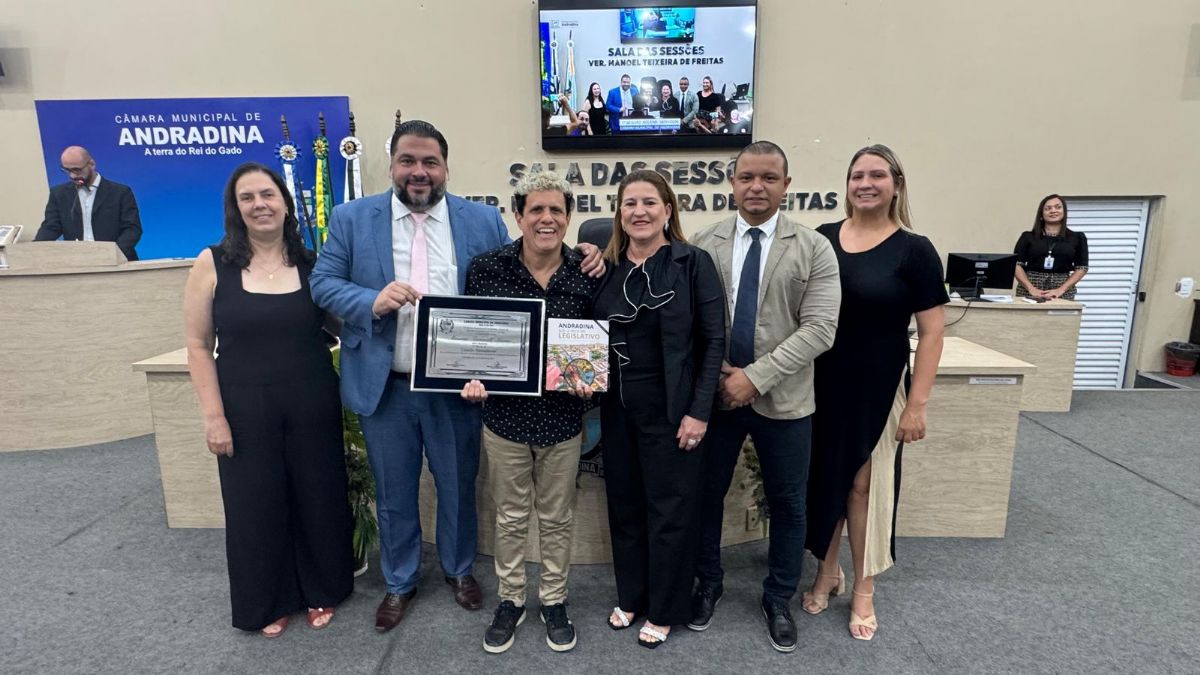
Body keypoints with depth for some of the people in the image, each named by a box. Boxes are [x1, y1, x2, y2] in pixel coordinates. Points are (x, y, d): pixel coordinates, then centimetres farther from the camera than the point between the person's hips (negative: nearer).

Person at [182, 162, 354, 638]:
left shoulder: (312, 263, 0)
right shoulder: (213, 263, -4)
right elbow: (198, 344, -2)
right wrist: (213, 415, -6)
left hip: (312, 405, 1)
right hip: (245, 410, -1)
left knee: (318, 499, 11)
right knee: (255, 505, 12)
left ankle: (321, 591, 36)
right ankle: (268, 601, 36)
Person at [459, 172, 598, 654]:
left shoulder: (586, 274, -5)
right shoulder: (487, 268, -7)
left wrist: (590, 379, -15)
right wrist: (472, 379, -16)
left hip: (562, 418, 1)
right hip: (505, 414, 0)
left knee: (556, 518, 17)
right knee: (510, 517, 16)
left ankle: (553, 601, 39)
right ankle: (510, 600, 38)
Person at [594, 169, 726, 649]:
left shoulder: (693, 263, -7)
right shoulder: (606, 267, 4)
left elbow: (714, 340, -8)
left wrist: (699, 410, -13)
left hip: (671, 409, -4)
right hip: (617, 408, 4)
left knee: (670, 510, 8)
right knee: (623, 506, 15)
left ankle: (664, 610, 28)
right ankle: (630, 596, 36)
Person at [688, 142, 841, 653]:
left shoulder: (814, 248, -5)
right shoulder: (704, 244, 0)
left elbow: (819, 329, -12)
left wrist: (756, 376, -18)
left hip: (782, 399, -1)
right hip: (713, 394, 1)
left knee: (787, 504, 13)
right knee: (704, 495, 14)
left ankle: (779, 600, 35)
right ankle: (708, 585, 38)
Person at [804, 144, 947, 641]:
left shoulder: (914, 250, -7)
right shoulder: (820, 239, 0)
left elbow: (931, 333, -7)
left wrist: (917, 404, -10)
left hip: (877, 388, -2)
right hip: (820, 384, 3)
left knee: (865, 484, 9)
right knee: (824, 477, 12)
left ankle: (864, 589, 28)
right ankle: (827, 572, 34)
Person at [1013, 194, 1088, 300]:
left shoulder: (1077, 238, 10)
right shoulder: (1028, 237, 7)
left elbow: (1082, 268, 6)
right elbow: (1016, 264, 0)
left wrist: (1061, 290, -8)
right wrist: (1031, 289, -12)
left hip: (1063, 292, 1)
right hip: (1029, 291, 0)